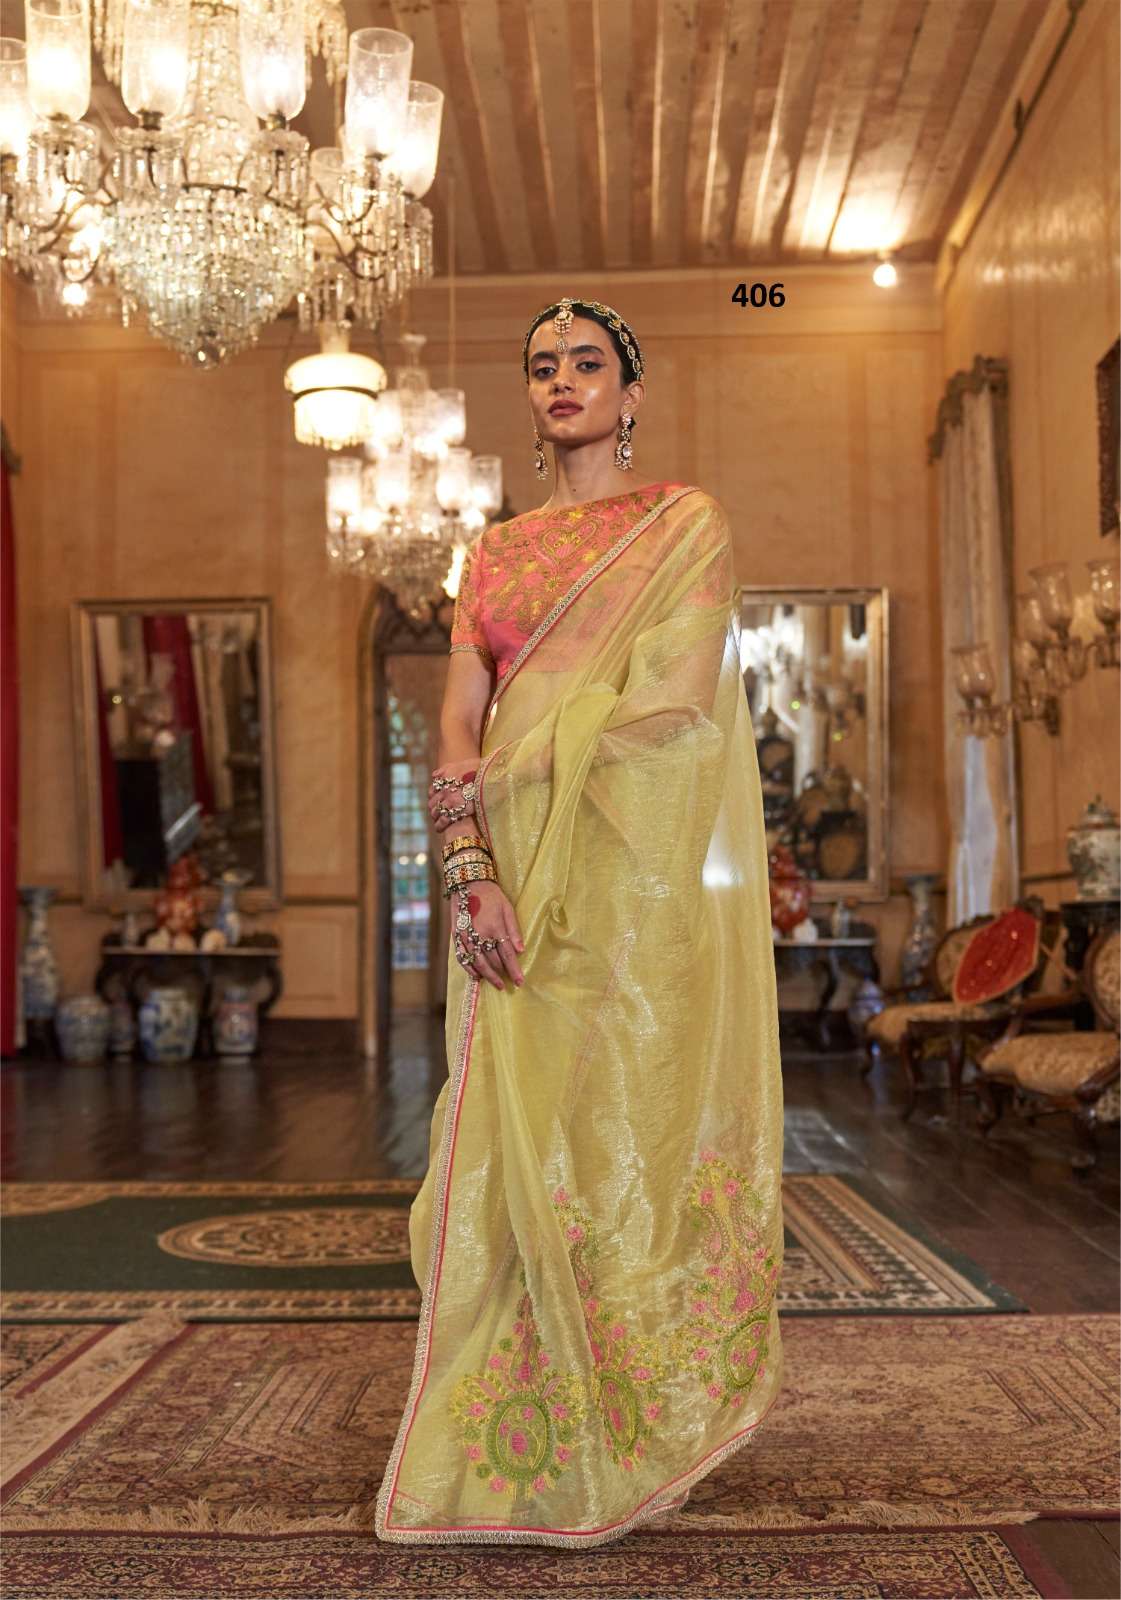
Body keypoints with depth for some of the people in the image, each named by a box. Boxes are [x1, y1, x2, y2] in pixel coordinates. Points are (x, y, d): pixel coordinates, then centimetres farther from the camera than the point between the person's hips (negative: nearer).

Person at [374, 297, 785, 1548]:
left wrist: (501, 777, -10)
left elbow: (672, 702, -9)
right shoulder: (496, 550, 17)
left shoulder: (686, 522, 5)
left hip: (634, 873, -4)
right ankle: (522, 1440, 13)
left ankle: (633, 1439, 12)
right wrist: (471, 868, -11)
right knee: (516, 1139, 2)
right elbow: (459, 720, 5)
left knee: (624, 1127, -2)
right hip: (514, 886, 4)